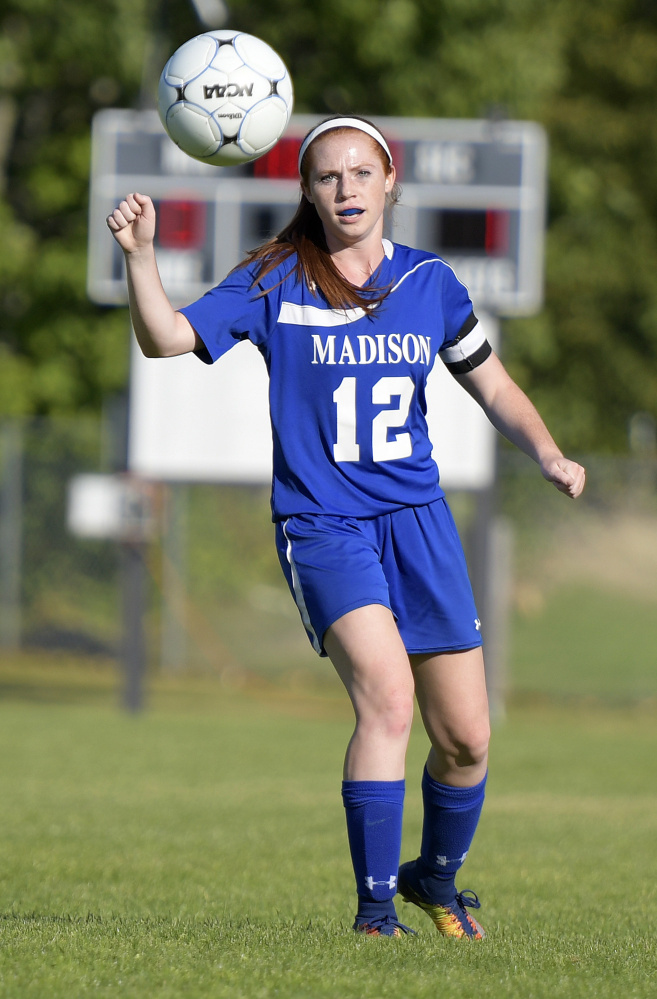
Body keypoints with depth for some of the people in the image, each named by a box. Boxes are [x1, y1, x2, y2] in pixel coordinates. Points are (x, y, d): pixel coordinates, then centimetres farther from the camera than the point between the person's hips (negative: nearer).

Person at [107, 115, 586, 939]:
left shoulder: (429, 282, 6)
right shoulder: (275, 283, -3)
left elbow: (492, 386, 15)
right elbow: (166, 338, -11)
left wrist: (547, 455, -2)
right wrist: (139, 255, -27)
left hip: (417, 518, 4)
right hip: (321, 523, -4)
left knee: (466, 739, 3)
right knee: (387, 695, -26)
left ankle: (435, 879, 32)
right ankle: (374, 910, -20)